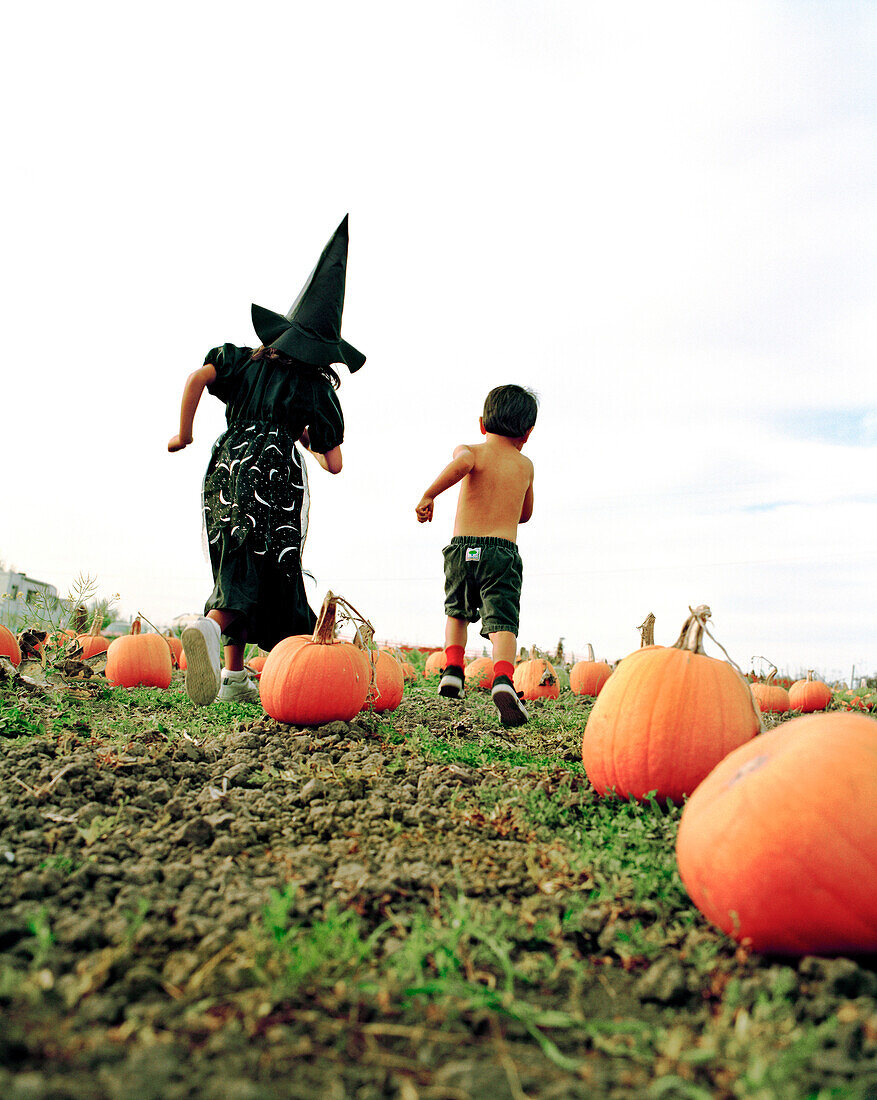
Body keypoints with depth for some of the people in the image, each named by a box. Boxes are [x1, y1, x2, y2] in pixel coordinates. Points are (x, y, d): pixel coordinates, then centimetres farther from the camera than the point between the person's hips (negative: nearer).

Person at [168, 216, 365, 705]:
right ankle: (210, 626, -32)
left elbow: (199, 376, -1)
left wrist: (184, 432, 9)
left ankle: (235, 675, 9)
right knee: (270, 571, -2)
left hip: (227, 463, 5)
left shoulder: (245, 360, 18)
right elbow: (334, 464, 7)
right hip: (277, 472, -4)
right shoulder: (318, 386, 10)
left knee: (237, 567, 11)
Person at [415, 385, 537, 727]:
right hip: (503, 551, 0)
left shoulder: (471, 451, 5)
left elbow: (461, 464, -22)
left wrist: (428, 495, -17)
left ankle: (452, 671, 14)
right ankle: (503, 680, -32)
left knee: (457, 611, 25)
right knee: (502, 620, -8)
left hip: (462, 548, 1)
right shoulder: (525, 465, 15)